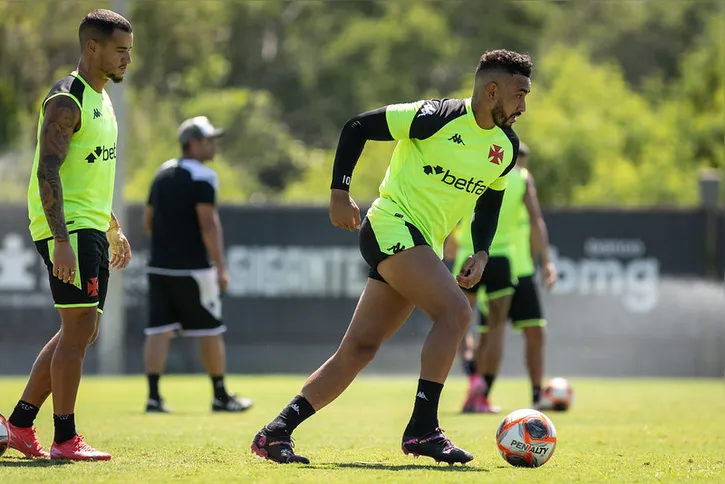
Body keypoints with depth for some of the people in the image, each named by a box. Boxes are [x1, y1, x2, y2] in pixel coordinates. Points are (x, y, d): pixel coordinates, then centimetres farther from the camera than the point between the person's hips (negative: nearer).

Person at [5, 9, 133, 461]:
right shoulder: (66, 100, -13)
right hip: (67, 227, -10)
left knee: (81, 331, 11)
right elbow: (48, 171, -19)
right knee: (79, 326, -9)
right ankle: (65, 439, -4)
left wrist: (114, 229, 26)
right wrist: (60, 239, -25)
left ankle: (20, 424, 17)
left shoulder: (101, 99, 18)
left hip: (91, 228, 10)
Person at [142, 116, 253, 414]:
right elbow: (208, 224, -19)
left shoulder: (163, 173, 13)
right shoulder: (202, 177, -11)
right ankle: (221, 397, 12)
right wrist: (220, 267, -18)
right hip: (191, 269, -7)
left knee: (159, 330, 2)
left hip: (159, 266, 7)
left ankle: (153, 395, -6)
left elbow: (148, 221, 18)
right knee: (210, 331, 4)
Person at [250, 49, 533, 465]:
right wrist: (340, 193, -12)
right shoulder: (438, 117, -14)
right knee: (456, 310, -25)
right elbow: (357, 127, -8)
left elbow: (490, 204, 24)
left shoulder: (506, 146, 8)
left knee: (359, 350, 4)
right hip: (391, 226, -8)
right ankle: (422, 429, -24)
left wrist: (481, 253, 7)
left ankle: (275, 434, 8)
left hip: (424, 245, 8)